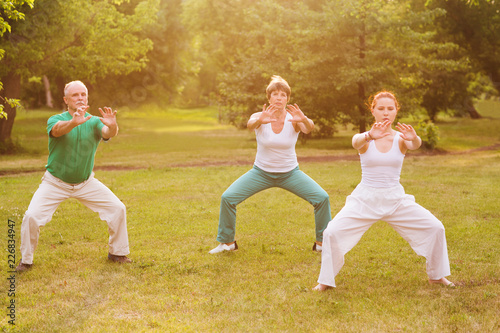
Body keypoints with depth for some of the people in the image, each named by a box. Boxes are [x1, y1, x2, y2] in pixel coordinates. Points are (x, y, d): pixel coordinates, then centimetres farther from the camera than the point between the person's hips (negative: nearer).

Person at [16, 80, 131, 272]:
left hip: (86, 183, 3)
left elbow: (108, 133, -29)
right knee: (32, 216, -17)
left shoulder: (94, 122, -8)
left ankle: (117, 253, 16)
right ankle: (26, 260, 6)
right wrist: (74, 122, -61)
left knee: (117, 209, -4)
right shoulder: (56, 120, -14)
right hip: (55, 183, -2)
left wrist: (112, 125, -54)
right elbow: (57, 129, -39)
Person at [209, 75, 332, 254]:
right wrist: (259, 121, -62)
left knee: (322, 198, -16)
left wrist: (304, 120, -60)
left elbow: (309, 128, -36)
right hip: (261, 172, 0)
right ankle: (227, 242, 6)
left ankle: (322, 242, 4)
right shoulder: (260, 117, -15)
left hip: (290, 172, 0)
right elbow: (250, 125, -38)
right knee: (227, 198, -15)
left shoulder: (294, 119, -15)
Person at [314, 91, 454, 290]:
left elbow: (415, 145, -26)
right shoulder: (365, 139, -6)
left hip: (396, 199, 2)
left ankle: (436, 275, 17)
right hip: (365, 199, -1)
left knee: (435, 228, -6)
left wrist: (414, 138, -52)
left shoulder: (400, 138, -2)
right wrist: (369, 136, -55)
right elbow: (356, 143, -31)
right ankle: (326, 280, 4)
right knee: (332, 233, -18)